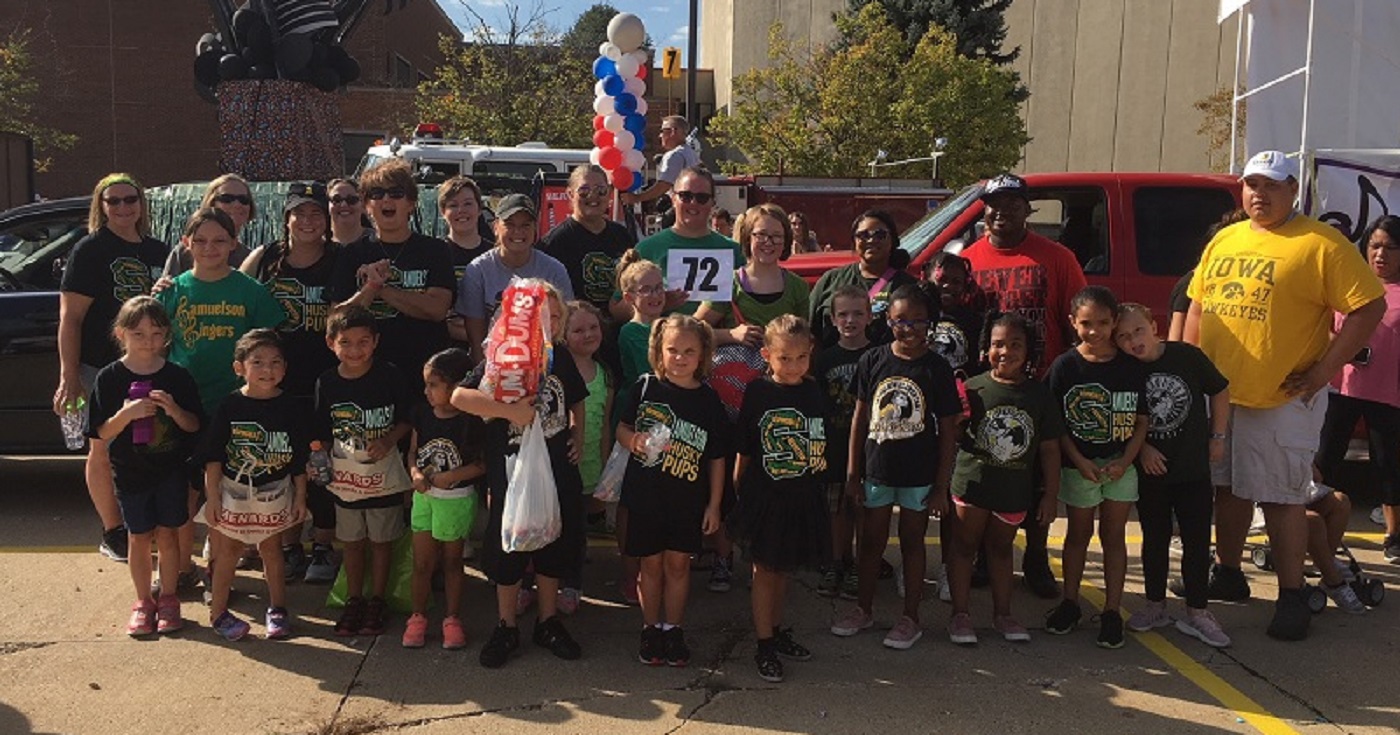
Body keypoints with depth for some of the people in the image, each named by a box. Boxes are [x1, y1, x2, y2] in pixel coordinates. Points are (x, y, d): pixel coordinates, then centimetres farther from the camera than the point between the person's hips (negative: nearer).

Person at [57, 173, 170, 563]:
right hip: (103, 367, -5)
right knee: (105, 449, 3)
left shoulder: (159, 251, 12)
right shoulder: (90, 250, -4)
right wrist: (68, 376, -14)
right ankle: (113, 535, 13)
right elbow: (70, 318, -8)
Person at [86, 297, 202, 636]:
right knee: (140, 538, 9)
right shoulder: (110, 378, -7)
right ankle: (143, 602, 24)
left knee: (168, 534, 6)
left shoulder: (177, 376, -5)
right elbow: (101, 436, -7)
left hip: (170, 470, 0)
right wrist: (128, 413, -25)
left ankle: (168, 599, 21)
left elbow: (194, 426, -1)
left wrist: (174, 409, -21)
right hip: (130, 471, 0)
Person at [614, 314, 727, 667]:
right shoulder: (646, 388, -5)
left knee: (678, 563, 7)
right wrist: (633, 440, -19)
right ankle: (651, 629, 25)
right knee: (651, 563, 9)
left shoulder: (709, 400, -4)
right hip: (645, 495, 0)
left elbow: (717, 458, 1)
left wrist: (714, 505, 1)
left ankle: (673, 629, 23)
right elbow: (622, 428, 4)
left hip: (688, 500, 0)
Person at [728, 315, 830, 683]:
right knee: (765, 570, 6)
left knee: (784, 570, 19)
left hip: (803, 498, 4)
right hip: (764, 497, -4)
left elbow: (822, 446, 9)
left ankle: (777, 631, 35)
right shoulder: (758, 393, -10)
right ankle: (764, 646, 15)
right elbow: (744, 449, -3)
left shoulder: (815, 393, 1)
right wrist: (739, 484, 0)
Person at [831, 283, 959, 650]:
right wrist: (852, 472, 3)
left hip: (920, 474, -2)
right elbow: (860, 418, 3)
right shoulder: (872, 361, -3)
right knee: (872, 540, 15)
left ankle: (910, 618, 25)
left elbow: (948, 431, -5)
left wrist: (941, 486, -6)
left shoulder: (937, 369, -9)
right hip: (877, 469, 2)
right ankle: (863, 609, 31)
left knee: (912, 542, 11)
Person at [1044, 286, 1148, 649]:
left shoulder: (1131, 366, -2)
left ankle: (1112, 611, 16)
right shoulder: (1065, 366, -7)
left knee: (1113, 536, 8)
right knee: (1079, 534, 11)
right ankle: (1070, 603, 26)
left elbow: (1141, 420, 1)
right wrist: (1080, 461, -14)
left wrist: (1125, 461, -10)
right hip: (1078, 465, -1)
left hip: (1120, 465, 1)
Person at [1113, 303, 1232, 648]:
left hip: (1194, 467, -1)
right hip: (1150, 471, 1)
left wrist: (1217, 438, 0)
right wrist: (1143, 448, -9)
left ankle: (1196, 613, 15)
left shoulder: (1187, 356, -11)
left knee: (1197, 541, 3)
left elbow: (1220, 392, 2)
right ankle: (1155, 606, 26)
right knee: (1155, 540, 13)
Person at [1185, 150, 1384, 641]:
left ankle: (1291, 597, 11)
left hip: (1283, 399, -6)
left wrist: (1324, 370, -14)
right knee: (1228, 488, 16)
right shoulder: (1224, 241, 11)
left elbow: (1369, 307, -11)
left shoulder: (1322, 244, -8)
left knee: (1282, 497, -1)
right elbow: (1197, 305, 17)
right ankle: (1228, 573, 32)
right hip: (1218, 394, 6)